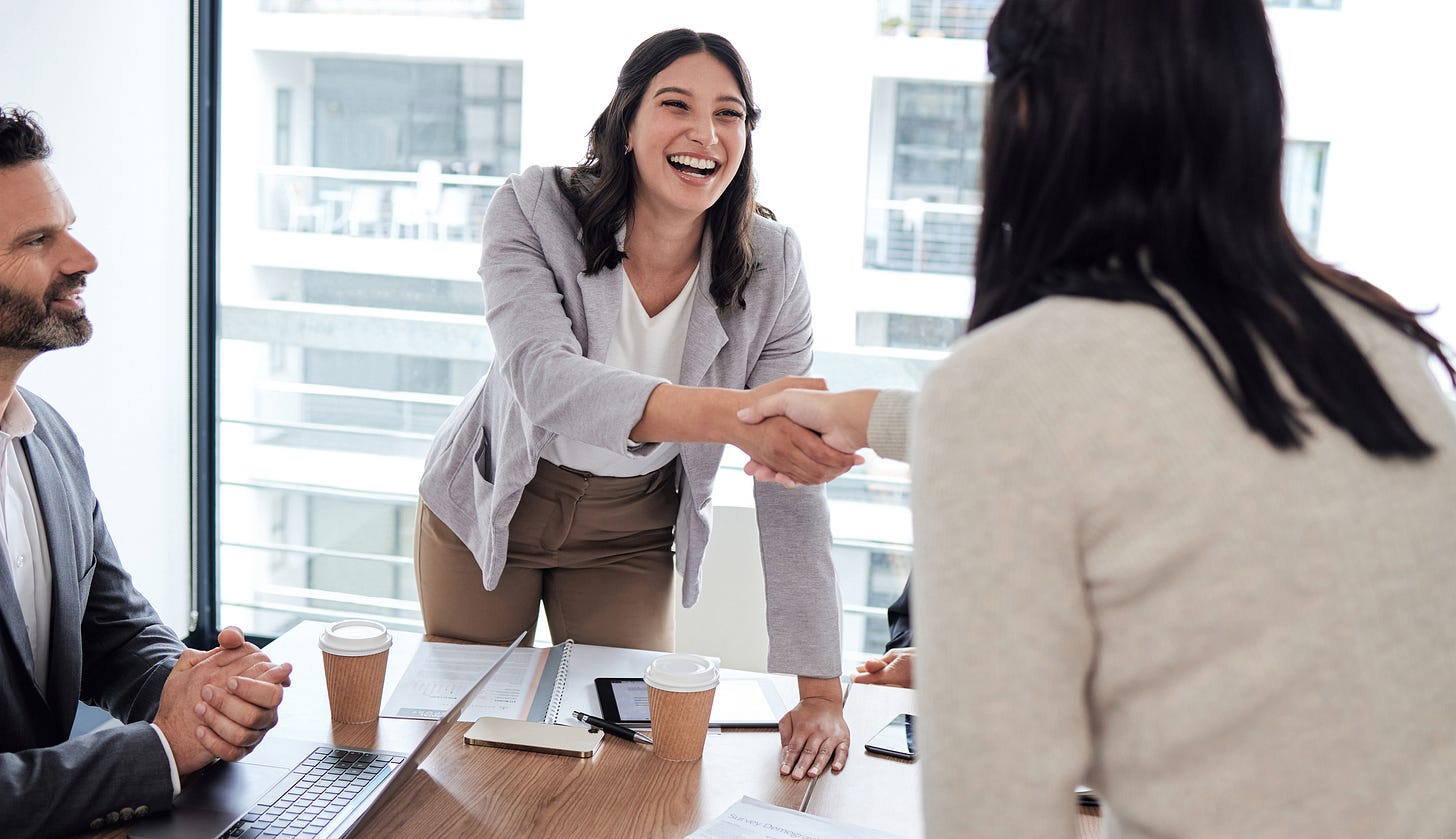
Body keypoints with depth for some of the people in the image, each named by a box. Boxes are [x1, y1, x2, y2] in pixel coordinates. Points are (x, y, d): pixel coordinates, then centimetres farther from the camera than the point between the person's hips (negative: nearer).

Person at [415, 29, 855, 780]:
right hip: (495, 501, 0)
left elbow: (793, 480, -21)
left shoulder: (770, 267, -20)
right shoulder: (533, 210, -25)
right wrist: (731, 414, -61)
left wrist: (819, 690, -27)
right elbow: (543, 378, -43)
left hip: (631, 529, 1)